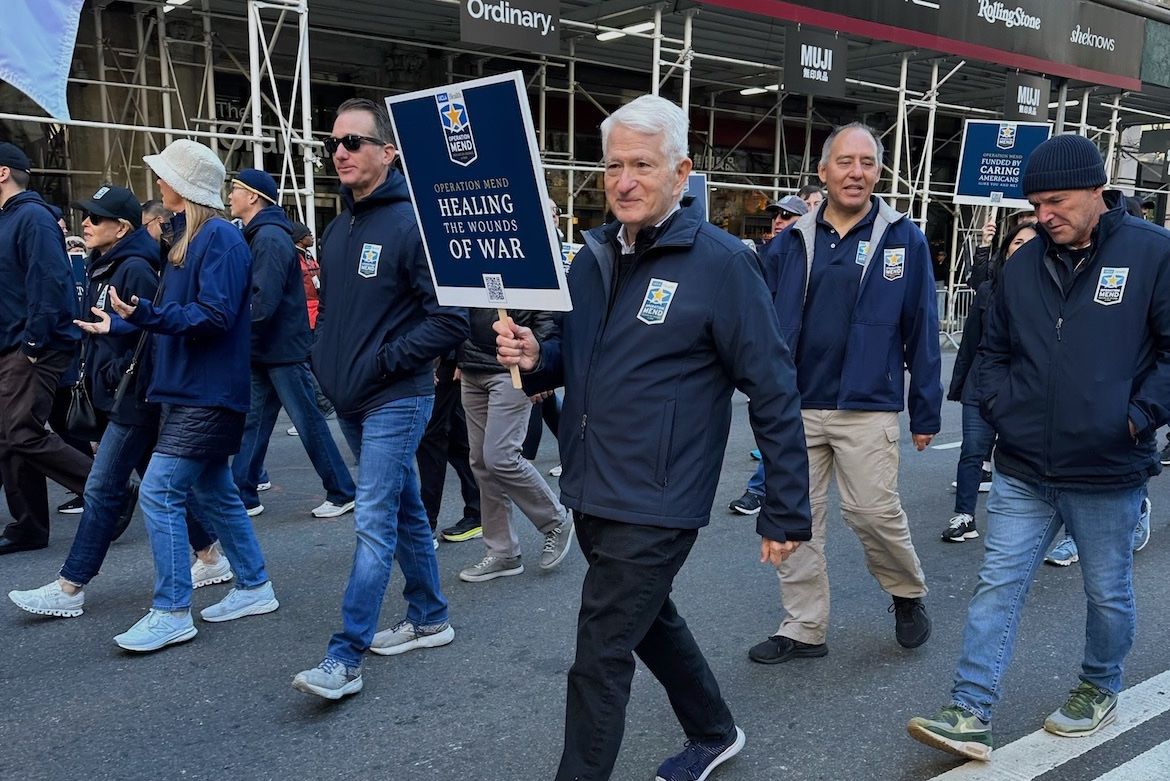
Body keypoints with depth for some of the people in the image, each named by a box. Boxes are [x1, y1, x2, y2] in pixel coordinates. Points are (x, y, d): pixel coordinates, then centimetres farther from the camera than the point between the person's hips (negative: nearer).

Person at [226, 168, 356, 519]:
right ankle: (243, 495, 18)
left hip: (283, 349, -9)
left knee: (310, 423, 0)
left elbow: (262, 303, -25)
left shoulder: (270, 238, -18)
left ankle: (342, 493, 11)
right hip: (263, 351, 9)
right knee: (252, 423, 11)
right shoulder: (255, 235, 13)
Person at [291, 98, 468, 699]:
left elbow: (452, 319, -19)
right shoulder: (337, 230, 12)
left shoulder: (413, 222, -14)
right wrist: (322, 361, 10)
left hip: (395, 400, -8)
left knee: (374, 522, -7)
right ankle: (429, 617, 30)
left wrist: (382, 363, -17)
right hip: (350, 401, 8)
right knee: (404, 510, 17)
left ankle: (344, 658, -2)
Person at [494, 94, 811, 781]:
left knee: (600, 663, -1)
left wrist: (787, 512, -12)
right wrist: (535, 357, -6)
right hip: (592, 492, 8)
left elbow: (775, 393, -14)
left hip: (655, 506, -8)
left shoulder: (720, 261, -15)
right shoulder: (594, 254, 6)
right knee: (650, 619, 24)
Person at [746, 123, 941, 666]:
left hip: (867, 409, -3)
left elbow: (921, 330, 0)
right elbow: (772, 323, 7)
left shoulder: (904, 240, -1)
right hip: (796, 406, 3)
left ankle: (908, 594, 29)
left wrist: (926, 412, -1)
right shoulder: (795, 240, 6)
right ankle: (804, 629, 21)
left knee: (873, 512, -3)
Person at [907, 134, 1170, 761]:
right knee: (997, 586, 2)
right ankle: (970, 714, 7)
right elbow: (994, 349, 18)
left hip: (1107, 474, -3)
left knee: (1108, 593, 14)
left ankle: (1100, 689, 39)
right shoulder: (1024, 264, 7)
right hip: (1022, 469, 4)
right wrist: (1000, 408, 5)